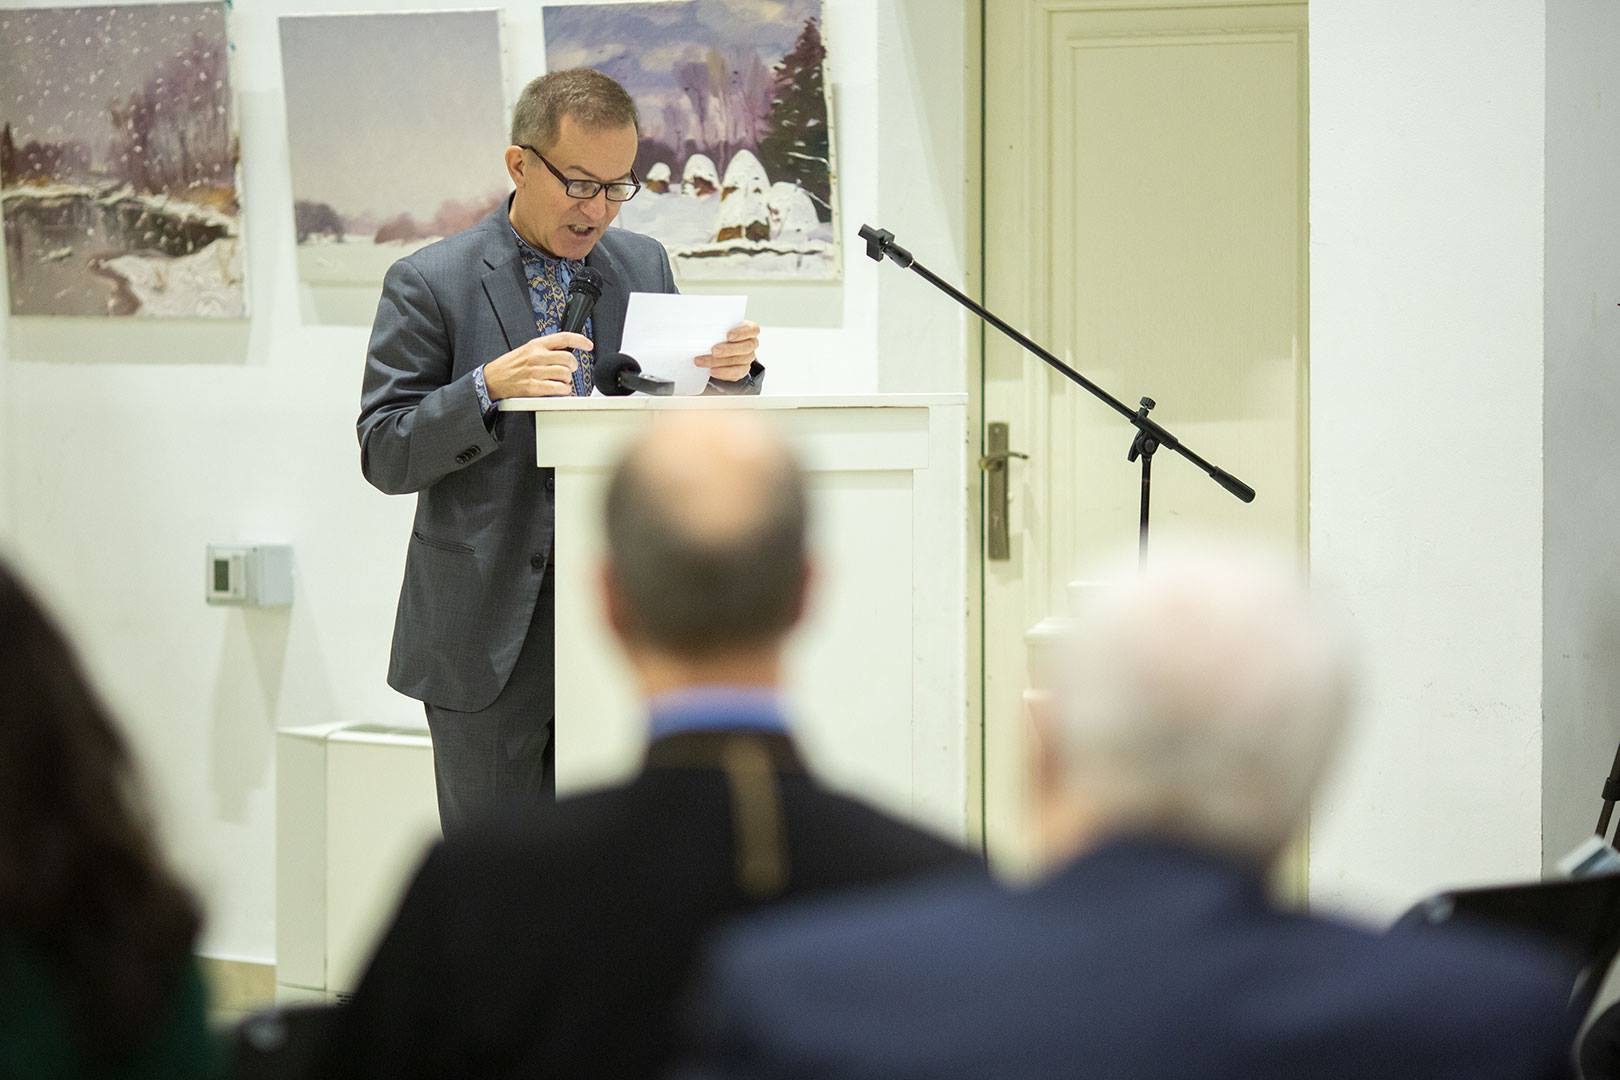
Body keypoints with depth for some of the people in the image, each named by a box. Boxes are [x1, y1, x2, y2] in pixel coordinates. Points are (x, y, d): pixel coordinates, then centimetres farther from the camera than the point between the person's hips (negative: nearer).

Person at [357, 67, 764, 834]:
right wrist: (488, 388, -23)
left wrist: (730, 374, -8)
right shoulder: (429, 283, -3)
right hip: (488, 638, -3)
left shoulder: (644, 267, 10)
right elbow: (384, 455, -7)